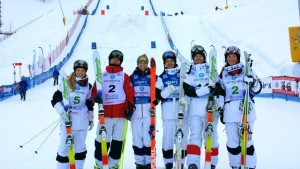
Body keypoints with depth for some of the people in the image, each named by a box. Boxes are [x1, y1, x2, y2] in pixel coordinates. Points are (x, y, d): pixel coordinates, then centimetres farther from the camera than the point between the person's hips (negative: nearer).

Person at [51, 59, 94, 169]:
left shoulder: (88, 86, 8)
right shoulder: (66, 83, -2)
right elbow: (55, 100, -5)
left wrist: (91, 119, 18)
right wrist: (62, 112, -19)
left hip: (82, 122, 3)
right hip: (68, 121, -3)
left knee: (80, 147, 12)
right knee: (64, 147, 1)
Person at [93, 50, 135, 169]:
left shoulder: (124, 76, 10)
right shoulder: (102, 75, 12)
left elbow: (130, 93, 4)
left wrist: (130, 108, -6)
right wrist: (96, 97, -13)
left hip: (120, 113, 0)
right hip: (105, 113, 0)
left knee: (117, 139, 6)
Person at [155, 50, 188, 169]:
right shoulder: (162, 77, 12)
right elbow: (158, 94, 4)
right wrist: (168, 90, -14)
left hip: (181, 108, 0)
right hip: (168, 110, 1)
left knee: (182, 136, 0)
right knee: (167, 136, 1)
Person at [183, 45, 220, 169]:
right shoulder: (188, 72, 9)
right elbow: (188, 91, -5)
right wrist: (205, 89, -17)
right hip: (195, 107, -1)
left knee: (211, 135, 6)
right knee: (195, 135, -8)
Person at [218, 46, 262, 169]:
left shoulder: (247, 70, 7)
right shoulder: (223, 74, 15)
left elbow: (257, 89, 5)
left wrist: (252, 82, -16)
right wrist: (220, 110, 13)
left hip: (246, 109, -2)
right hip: (229, 111, 3)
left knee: (246, 139, -5)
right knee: (232, 141, 5)